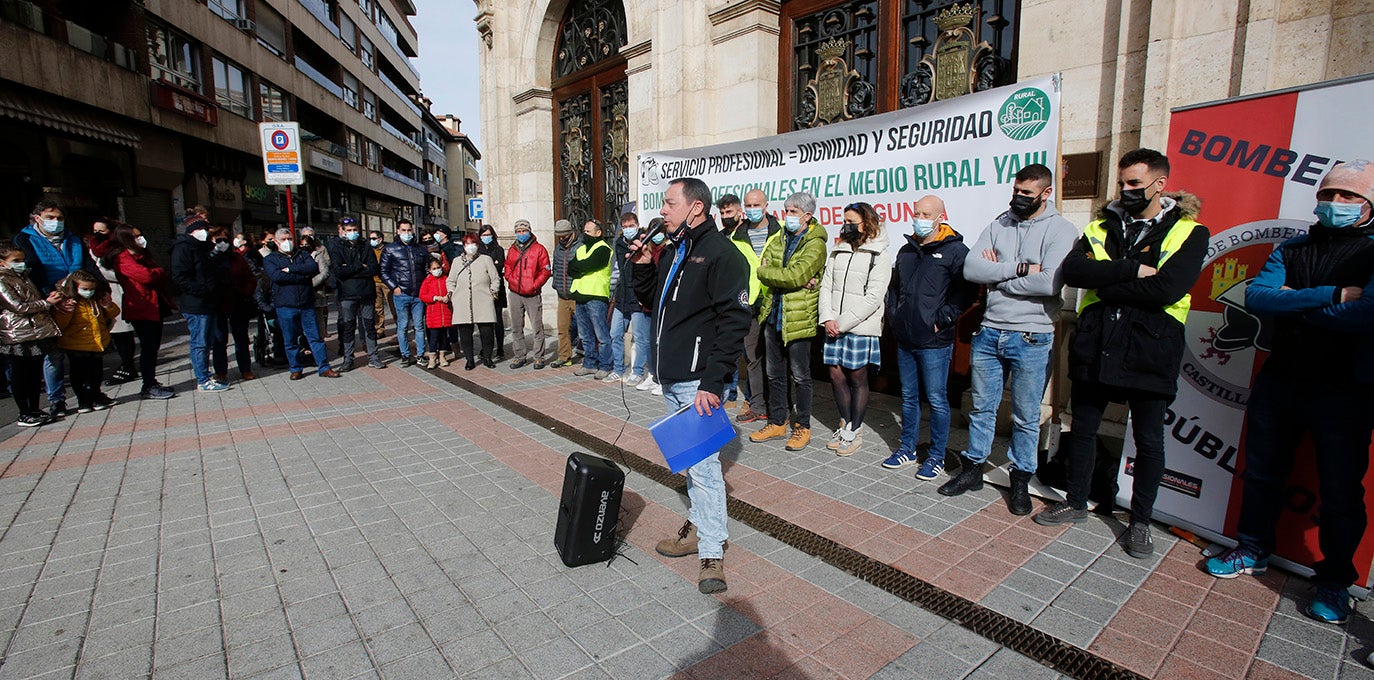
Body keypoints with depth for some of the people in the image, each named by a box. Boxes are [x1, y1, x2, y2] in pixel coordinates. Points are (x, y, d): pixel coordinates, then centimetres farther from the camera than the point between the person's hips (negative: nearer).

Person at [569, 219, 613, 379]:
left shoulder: (603, 249, -5)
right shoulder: (581, 249, 21)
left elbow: (586, 265, -18)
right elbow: (570, 269, 10)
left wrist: (576, 267, 0)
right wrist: (582, 270, -8)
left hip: (596, 297, -8)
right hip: (580, 297, 8)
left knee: (602, 336, -5)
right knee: (586, 336, 14)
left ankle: (605, 367, 1)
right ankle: (589, 364, 23)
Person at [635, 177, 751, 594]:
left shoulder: (720, 253, -13)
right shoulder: (672, 251, 16)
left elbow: (734, 321, -19)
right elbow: (651, 302, 23)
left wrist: (712, 382, -23)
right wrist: (643, 266, 5)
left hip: (697, 381, -9)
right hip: (670, 377, 9)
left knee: (702, 463, -5)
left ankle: (712, 551, 6)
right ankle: (702, 525, 33)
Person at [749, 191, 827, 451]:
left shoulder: (815, 244, -9)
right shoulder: (778, 239, 12)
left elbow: (796, 275, -23)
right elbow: (763, 271, -1)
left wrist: (769, 271, -10)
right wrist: (793, 280, -15)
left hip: (798, 319, -6)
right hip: (773, 315, 7)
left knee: (800, 376, 5)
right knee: (775, 374, 14)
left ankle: (802, 427, 19)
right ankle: (777, 423, 28)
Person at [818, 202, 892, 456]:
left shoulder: (880, 256, -5)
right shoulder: (838, 252, 13)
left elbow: (873, 298, -12)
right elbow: (826, 286, 9)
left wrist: (842, 323, -14)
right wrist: (828, 319, -6)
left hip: (861, 328, -5)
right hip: (835, 328, 5)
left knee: (857, 379, 3)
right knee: (836, 376, 7)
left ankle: (855, 432, 16)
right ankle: (846, 424, 26)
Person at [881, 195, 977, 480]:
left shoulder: (955, 250, -6)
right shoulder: (906, 250, 14)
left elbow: (967, 291, -12)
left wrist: (942, 319, -15)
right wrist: (894, 315, 13)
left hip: (934, 342, -6)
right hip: (904, 339, 7)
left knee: (936, 399, 2)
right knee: (908, 396, 15)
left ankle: (937, 456, 15)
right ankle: (907, 449, 28)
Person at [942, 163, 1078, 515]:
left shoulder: (1061, 230, -5)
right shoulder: (998, 225, 8)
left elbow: (1049, 283, -21)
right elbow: (970, 268, -7)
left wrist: (996, 274, -11)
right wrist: (1020, 268, -16)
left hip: (1031, 338, -4)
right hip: (989, 332, 4)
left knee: (1026, 417, 9)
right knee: (982, 408, 13)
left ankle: (1021, 482, 24)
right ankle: (972, 470, 27)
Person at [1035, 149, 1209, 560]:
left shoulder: (1188, 232, -1)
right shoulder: (1101, 227, 10)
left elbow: (1166, 289, -17)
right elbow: (1072, 271, -9)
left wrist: (1105, 284, -10)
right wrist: (1131, 270, -18)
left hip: (1149, 350, -3)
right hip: (1094, 345, 3)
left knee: (1148, 441, 8)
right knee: (1083, 428, 13)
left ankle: (1140, 522, 25)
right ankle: (1076, 503, 30)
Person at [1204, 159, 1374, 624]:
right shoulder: (1291, 249, 7)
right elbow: (1256, 298, -10)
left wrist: (1292, 304, -11)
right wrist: (1332, 295, -18)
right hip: (1279, 380, 4)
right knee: (1262, 473, 14)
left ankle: (1334, 582, 24)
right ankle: (1253, 551, 31)